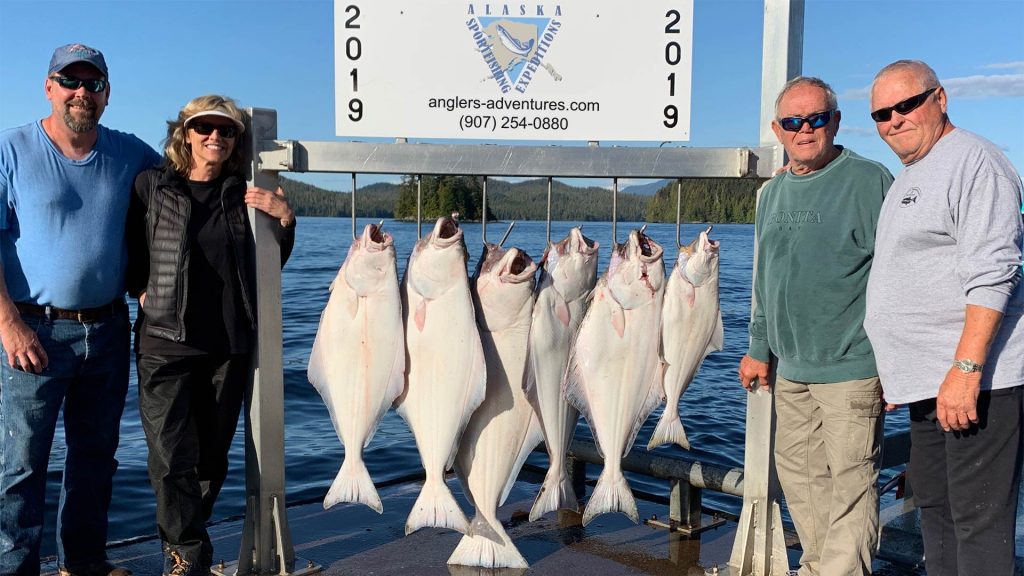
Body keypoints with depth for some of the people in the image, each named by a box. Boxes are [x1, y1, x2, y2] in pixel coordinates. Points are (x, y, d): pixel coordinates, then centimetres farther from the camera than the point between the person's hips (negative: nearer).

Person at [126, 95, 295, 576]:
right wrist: (143, 290, -8)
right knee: (172, 456, -6)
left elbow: (269, 265, 13)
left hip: (229, 344, 3)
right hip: (167, 341, -3)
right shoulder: (151, 186, 3)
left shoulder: (244, 194, 9)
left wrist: (285, 218, -1)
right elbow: (130, 253, 8)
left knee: (213, 455, 10)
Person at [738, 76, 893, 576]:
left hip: (851, 370, -7)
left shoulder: (869, 180, -7)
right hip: (791, 369, 7)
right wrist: (760, 349, 19)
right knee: (798, 475, 14)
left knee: (850, 484, -2)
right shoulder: (772, 193, 13)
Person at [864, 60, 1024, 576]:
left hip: (974, 379, -10)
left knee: (978, 520, -6)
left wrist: (965, 369, -25)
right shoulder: (908, 176, 20)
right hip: (927, 382, 10)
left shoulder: (974, 160, -10)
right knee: (934, 508, 16)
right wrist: (900, 374, 24)